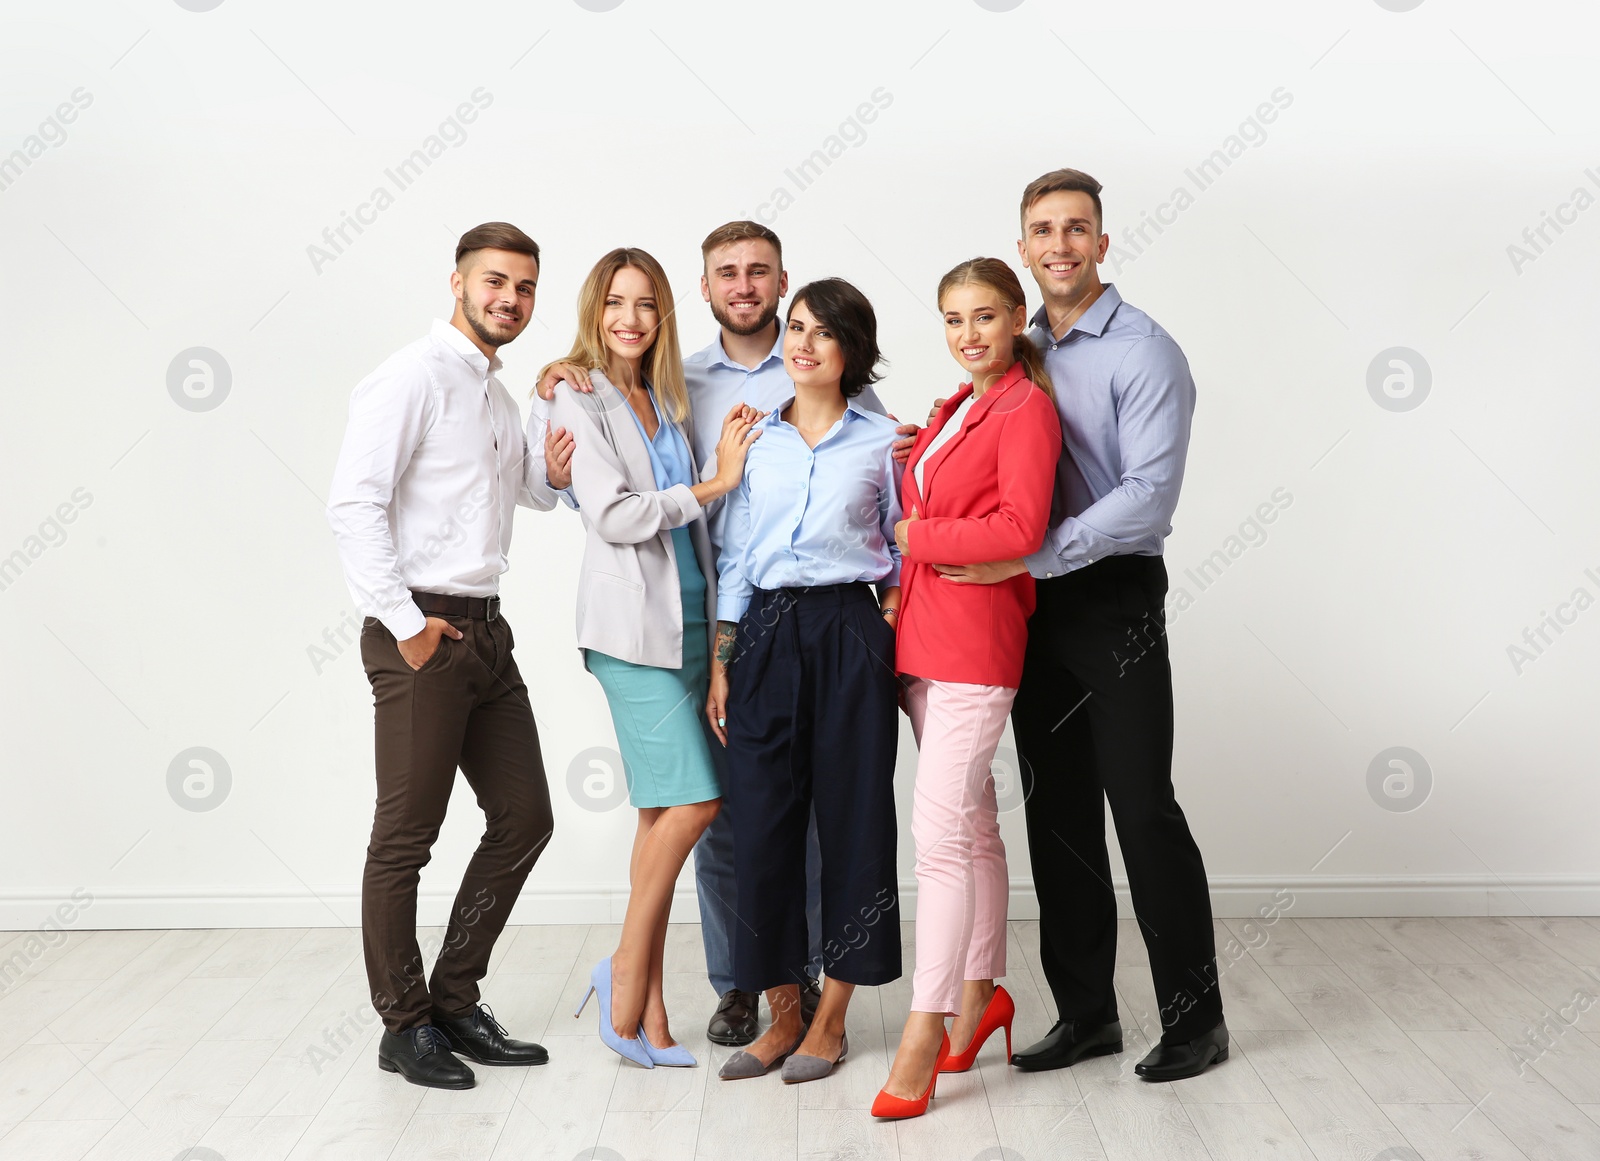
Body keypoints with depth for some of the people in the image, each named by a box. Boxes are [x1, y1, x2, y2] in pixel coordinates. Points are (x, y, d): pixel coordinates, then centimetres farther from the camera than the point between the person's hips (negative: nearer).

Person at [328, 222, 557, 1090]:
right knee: (406, 838, 1)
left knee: (523, 819, 11)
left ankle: (455, 1001, 24)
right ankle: (406, 1027, 14)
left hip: (486, 629, 9)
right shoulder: (414, 377, -9)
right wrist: (405, 622, -18)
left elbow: (537, 492, 30)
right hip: (420, 636, -9)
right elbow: (352, 505, -17)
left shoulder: (498, 398, 19)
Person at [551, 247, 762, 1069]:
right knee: (692, 799, -13)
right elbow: (611, 514, -12)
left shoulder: (668, 398, 16)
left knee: (663, 811, 7)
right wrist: (712, 485, -9)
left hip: (691, 616, 6)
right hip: (634, 624, -6)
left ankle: (646, 1012, 14)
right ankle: (627, 974, 6)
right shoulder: (579, 400, -3)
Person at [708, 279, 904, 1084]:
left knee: (851, 820, 2)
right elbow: (734, 558, 11)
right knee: (761, 822, 1)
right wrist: (720, 665, 6)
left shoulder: (882, 442, 5)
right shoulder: (755, 440, 11)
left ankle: (830, 1018, 16)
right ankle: (781, 1015, 16)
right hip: (766, 634, 2)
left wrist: (891, 629, -6)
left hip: (850, 634, -2)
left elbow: (903, 552, 8)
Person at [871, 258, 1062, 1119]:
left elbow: (1019, 528, -19)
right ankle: (982, 994, 27)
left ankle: (926, 1030, -4)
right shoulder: (955, 408, 18)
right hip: (923, 635, 9)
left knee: (940, 828, -10)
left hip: (974, 638, -8)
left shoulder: (1027, 408, -8)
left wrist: (913, 538, -11)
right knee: (972, 822, 15)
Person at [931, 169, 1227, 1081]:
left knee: (1143, 807, -3)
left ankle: (1195, 1017, 13)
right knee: (1057, 814, 10)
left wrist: (1029, 556, -24)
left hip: (1114, 599, -6)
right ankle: (1087, 1012, 23)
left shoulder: (1144, 352, -9)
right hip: (1036, 606, 6)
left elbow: (1148, 497, -19)